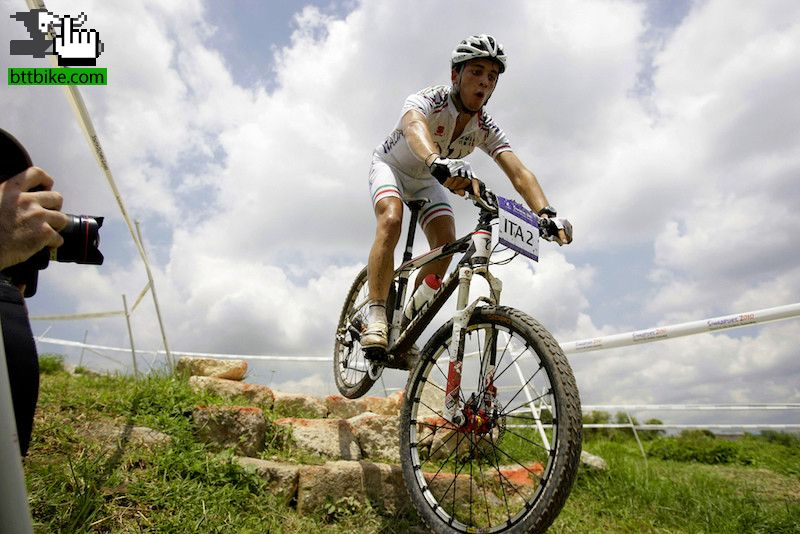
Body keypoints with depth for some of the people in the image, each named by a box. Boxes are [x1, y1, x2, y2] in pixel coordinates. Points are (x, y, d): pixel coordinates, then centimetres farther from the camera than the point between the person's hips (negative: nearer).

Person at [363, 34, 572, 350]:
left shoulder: (486, 129, -18)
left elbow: (519, 173, -30)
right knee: (391, 220, -34)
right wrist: (438, 161, -79)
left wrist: (546, 212, -50)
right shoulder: (427, 101, -31)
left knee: (446, 243, -16)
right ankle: (376, 318, -31)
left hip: (427, 182, 5)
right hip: (390, 166, -4)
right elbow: (414, 127, -56)